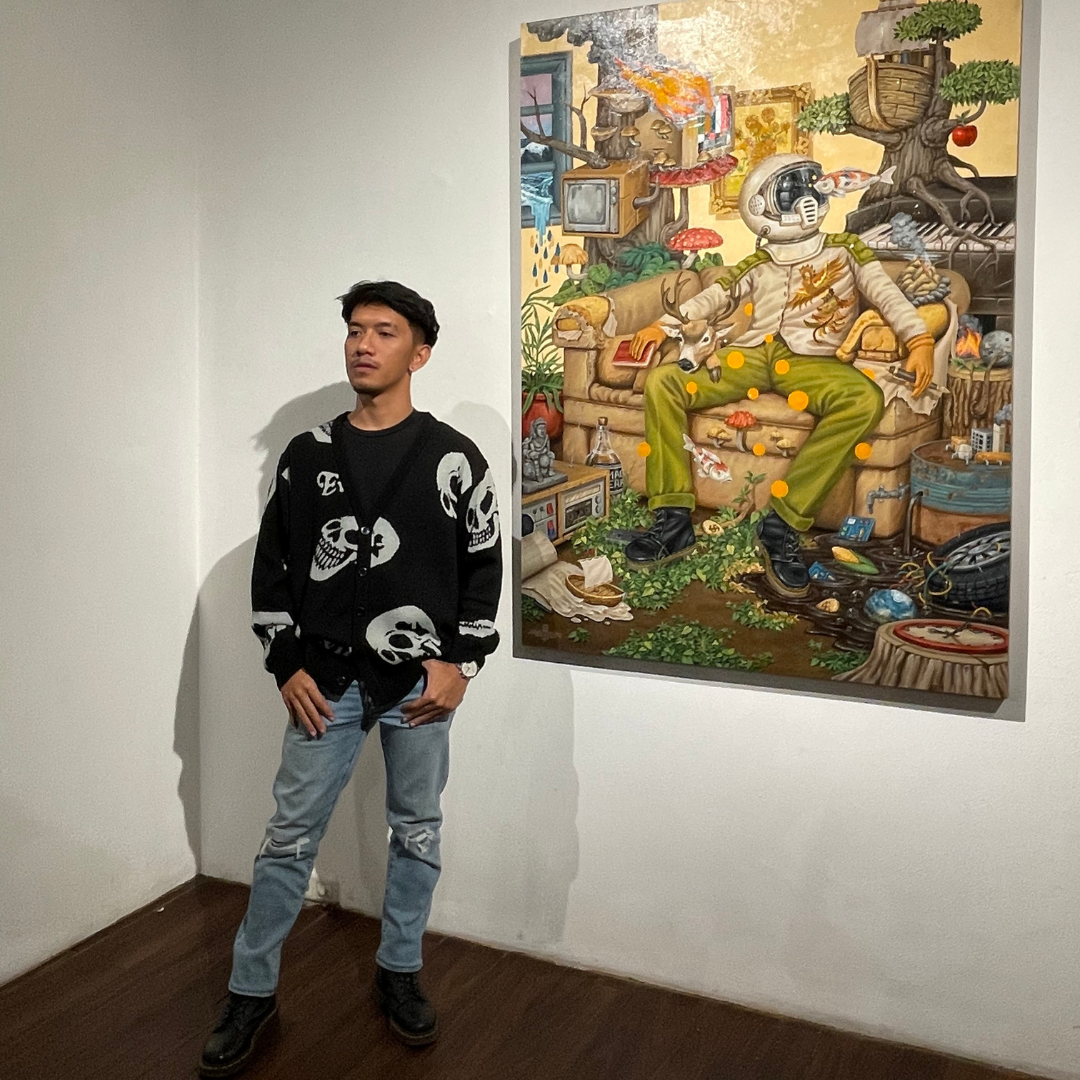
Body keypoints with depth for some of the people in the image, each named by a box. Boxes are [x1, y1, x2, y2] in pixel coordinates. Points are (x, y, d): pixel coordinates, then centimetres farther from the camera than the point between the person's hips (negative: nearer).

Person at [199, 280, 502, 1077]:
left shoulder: (453, 458, -2)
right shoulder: (307, 456, 4)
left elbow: (484, 565, 1)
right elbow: (272, 564, 7)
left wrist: (461, 663, -7)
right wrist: (286, 665, 0)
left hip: (422, 684, -1)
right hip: (327, 683, 1)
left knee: (416, 832, 11)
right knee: (290, 837, 6)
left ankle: (399, 974, 31)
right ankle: (252, 992, 22)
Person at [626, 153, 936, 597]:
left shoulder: (845, 250, 20)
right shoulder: (757, 266, 26)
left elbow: (887, 295, 9)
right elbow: (710, 297, 20)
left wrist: (919, 340, -8)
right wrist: (663, 325, 4)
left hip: (810, 360, -2)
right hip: (750, 354, 2)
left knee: (864, 399, -36)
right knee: (662, 381, -21)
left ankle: (783, 523, -35)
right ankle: (673, 519, -23)